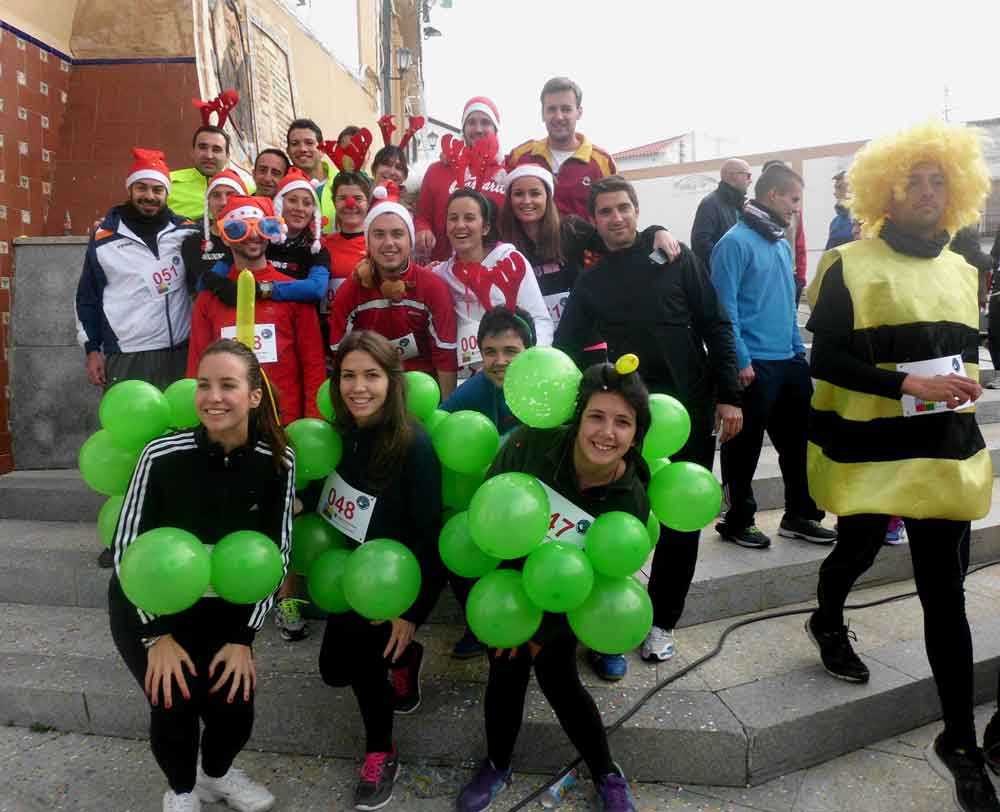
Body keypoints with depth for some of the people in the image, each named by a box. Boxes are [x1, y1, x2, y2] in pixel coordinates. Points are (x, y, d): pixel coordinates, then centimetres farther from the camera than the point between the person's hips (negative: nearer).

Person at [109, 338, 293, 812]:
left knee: (234, 708, -5)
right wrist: (157, 636, -14)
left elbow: (276, 553, -9)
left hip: (223, 609, 2)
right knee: (174, 700, -15)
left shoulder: (277, 461, -17)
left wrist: (244, 638, -10)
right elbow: (126, 548, -14)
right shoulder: (162, 455, -24)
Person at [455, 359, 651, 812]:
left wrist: (543, 633, -10)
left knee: (559, 679, 1)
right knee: (506, 673, 2)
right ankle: (497, 766, 32)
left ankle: (607, 775, 29)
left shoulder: (632, 500, -25)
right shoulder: (533, 444, -29)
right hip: (506, 579, 1)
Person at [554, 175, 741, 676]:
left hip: (690, 410, 0)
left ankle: (661, 621, 24)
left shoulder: (675, 258, 4)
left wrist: (728, 395, -5)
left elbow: (715, 326, 2)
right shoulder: (590, 282, 8)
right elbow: (564, 352, 2)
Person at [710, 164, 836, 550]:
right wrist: (742, 361, -18)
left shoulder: (783, 244, 15)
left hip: (789, 360, 8)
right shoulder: (735, 242, -11)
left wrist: (799, 348, 15)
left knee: (799, 439, 14)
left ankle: (800, 515, 28)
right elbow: (725, 307, -16)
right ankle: (738, 521, 19)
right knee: (745, 446, 4)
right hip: (754, 365, -8)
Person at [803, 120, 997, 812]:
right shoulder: (849, 266, -5)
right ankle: (829, 623, 48)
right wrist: (908, 384, -21)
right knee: (860, 547, 14)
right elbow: (825, 360, -13)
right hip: (868, 449, -4)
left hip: (944, 454, 4)